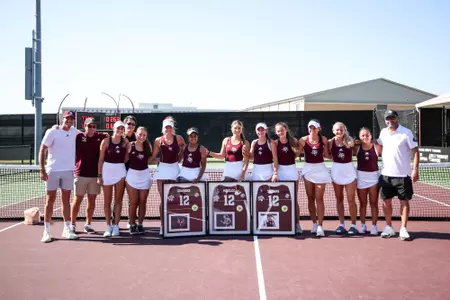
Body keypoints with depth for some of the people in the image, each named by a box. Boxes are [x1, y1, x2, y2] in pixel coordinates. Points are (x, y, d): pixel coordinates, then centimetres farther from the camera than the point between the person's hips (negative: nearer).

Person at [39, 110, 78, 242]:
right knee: (50, 200, 0)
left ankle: (66, 229, 13)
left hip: (68, 171, 3)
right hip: (52, 170, -3)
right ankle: (46, 231, 6)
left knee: (66, 200, 7)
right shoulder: (52, 132, -7)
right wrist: (42, 169, -15)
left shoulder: (75, 132, 4)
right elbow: (42, 150, -8)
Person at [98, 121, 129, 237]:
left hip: (120, 170, 1)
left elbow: (126, 158, 5)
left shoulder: (125, 142, 3)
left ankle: (116, 225, 12)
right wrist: (99, 175, -3)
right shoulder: (106, 141, -3)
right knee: (107, 201, 4)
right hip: (107, 170, -1)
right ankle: (108, 226, 11)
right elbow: (101, 159, -1)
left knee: (118, 200, 5)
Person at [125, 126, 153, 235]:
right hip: (132, 175, -2)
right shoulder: (130, 145, -6)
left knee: (142, 202, 6)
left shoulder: (148, 146, 0)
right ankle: (132, 225, 12)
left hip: (145, 175, 2)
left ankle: (140, 224, 15)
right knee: (133, 202, 2)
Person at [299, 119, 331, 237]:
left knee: (319, 198, -7)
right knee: (310, 198, 9)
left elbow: (326, 155, 4)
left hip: (320, 169, -1)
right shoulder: (303, 140, -5)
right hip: (308, 169, 1)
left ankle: (320, 226, -7)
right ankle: (314, 223, 21)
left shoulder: (323, 139, -3)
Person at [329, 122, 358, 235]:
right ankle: (342, 224, 19)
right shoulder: (331, 142, -4)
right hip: (336, 171, 2)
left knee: (351, 200, 0)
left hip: (349, 171, -2)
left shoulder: (349, 141, -6)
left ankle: (353, 225, 9)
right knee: (339, 199, 10)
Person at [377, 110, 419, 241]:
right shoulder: (383, 132, 6)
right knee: (386, 201, 7)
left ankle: (403, 229, 8)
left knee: (404, 201, 2)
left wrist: (415, 169, -17)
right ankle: (389, 227, 19)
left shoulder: (406, 133, -8)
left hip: (403, 174, -4)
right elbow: (378, 145, 25)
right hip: (386, 174, 4)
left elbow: (415, 151, -9)